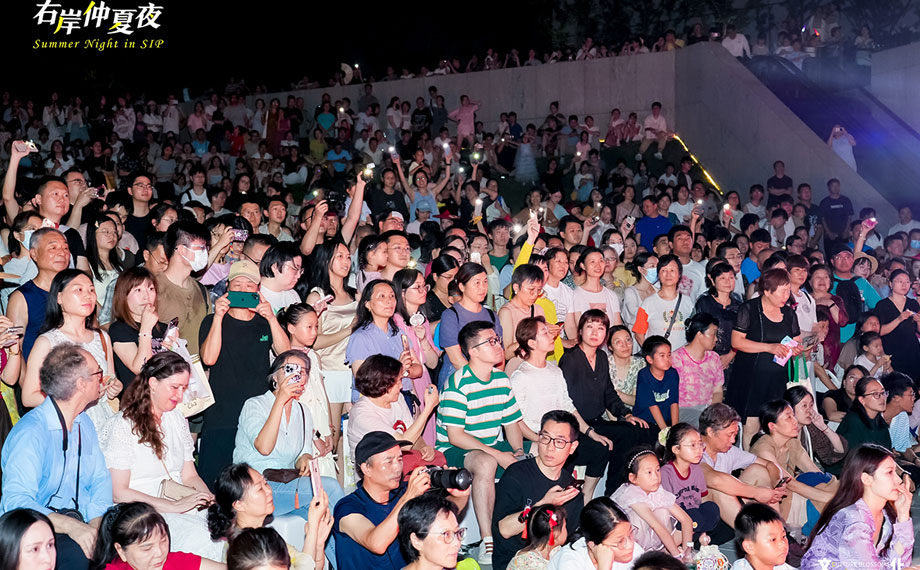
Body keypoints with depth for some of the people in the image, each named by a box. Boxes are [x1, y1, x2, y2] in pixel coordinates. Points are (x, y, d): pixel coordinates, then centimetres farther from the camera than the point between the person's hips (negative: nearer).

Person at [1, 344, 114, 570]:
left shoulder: (84, 423, 11)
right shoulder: (31, 432, -16)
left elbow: (100, 479, 9)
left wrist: (96, 525, -10)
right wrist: (71, 526, -36)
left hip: (79, 520, 6)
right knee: (77, 551, -35)